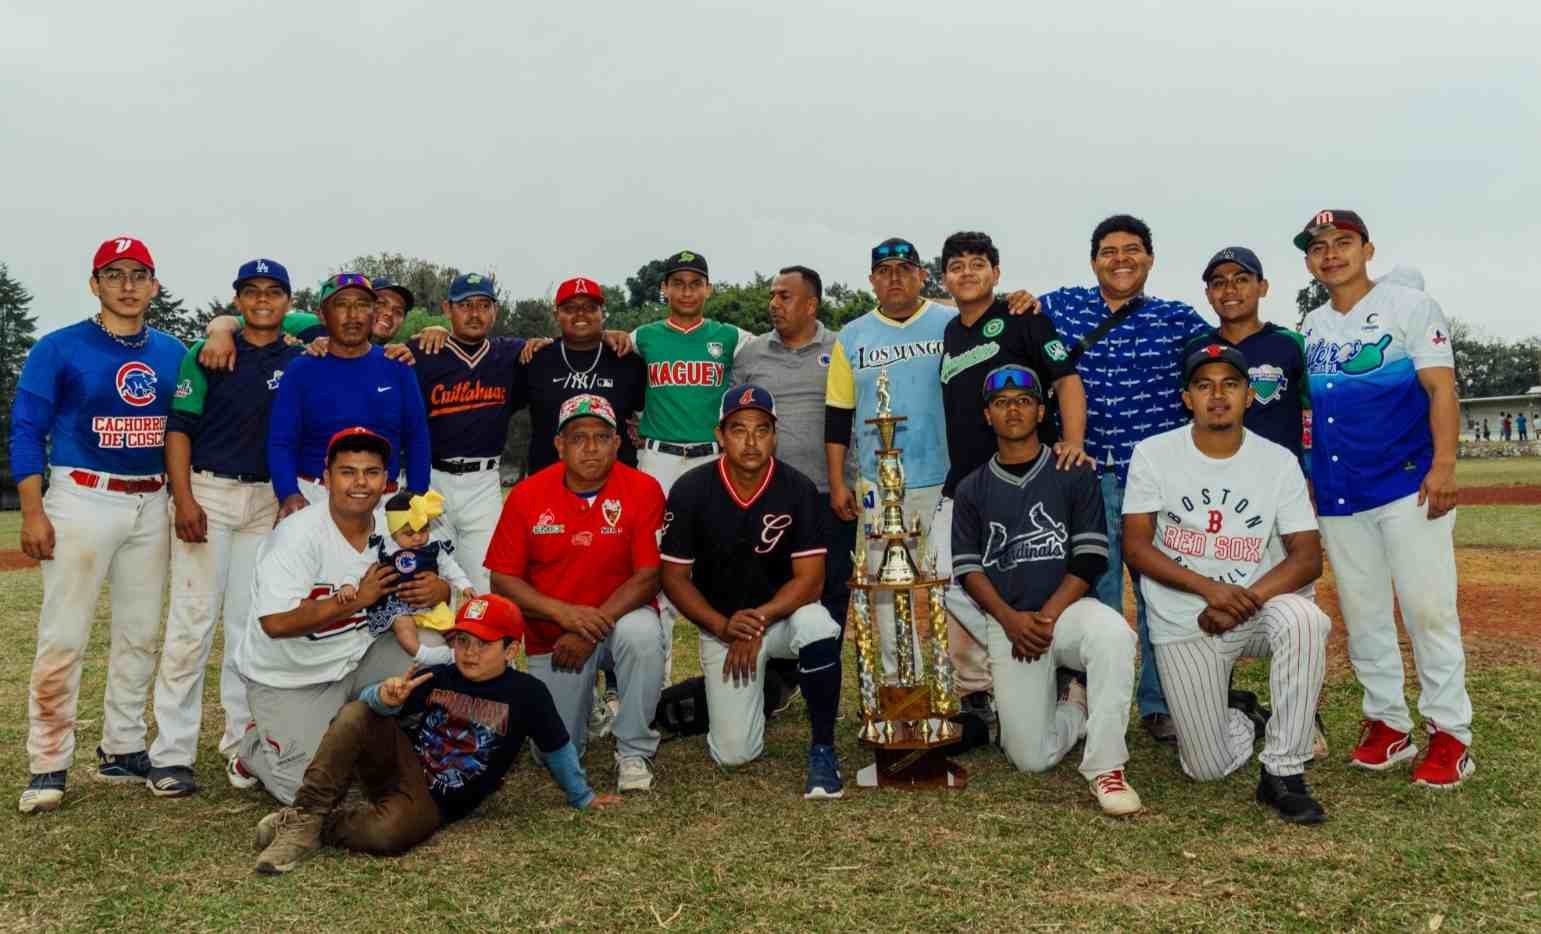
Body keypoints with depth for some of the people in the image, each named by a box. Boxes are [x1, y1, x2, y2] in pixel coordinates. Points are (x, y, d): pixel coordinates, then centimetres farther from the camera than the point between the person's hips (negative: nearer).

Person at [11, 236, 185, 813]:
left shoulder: (172, 353, 8)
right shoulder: (59, 349, -3)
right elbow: (26, 431, -5)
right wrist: (33, 511, -12)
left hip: (151, 503, 5)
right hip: (82, 499, -4)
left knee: (140, 633, 9)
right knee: (63, 636, -5)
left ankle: (122, 752, 21)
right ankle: (48, 766, 3)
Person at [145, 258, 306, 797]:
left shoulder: (299, 361, 9)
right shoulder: (207, 353, 1)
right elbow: (178, 428, -4)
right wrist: (184, 500, -14)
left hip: (268, 501, 3)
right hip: (208, 493, -3)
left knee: (251, 623, 7)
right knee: (192, 621, -7)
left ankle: (242, 742, 15)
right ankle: (171, 754, -2)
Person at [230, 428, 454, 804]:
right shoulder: (298, 534, -22)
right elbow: (276, 622, -31)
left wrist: (440, 589, -22)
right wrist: (357, 598, -28)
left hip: (357, 659, 5)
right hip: (289, 680, -5)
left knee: (444, 652, -15)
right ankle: (253, 750, 21)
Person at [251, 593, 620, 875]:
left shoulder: (526, 693, -9)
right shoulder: (436, 678, 1)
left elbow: (556, 749, 2)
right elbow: (370, 702, -4)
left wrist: (582, 798, 12)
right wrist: (387, 697, -29)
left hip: (431, 802, -3)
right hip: (399, 764, 3)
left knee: (386, 833, -36)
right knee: (354, 714, -24)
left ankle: (310, 828, -8)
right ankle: (307, 812, -21)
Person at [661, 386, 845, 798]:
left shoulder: (798, 490, -14)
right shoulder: (691, 490, -12)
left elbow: (810, 579, -15)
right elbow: (674, 576, -8)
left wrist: (758, 622, -26)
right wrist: (722, 627, -21)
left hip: (783, 611, 0)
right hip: (721, 623, 1)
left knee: (818, 627, -37)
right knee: (734, 752, -7)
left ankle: (822, 749, -15)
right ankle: (765, 683, 27)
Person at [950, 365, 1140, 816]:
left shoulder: (1074, 474, 5)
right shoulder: (971, 489, 12)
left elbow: (1090, 557, -1)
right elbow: (967, 568, 5)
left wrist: (1046, 617, -13)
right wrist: (1011, 620, -11)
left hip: (1066, 608, -1)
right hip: (1005, 622, 2)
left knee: (1114, 633, -38)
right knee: (1032, 758, -8)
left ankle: (1105, 767, -26)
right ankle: (1076, 707, 25)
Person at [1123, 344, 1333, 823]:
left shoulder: (1279, 461, -1)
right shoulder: (1153, 454, -4)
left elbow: (1307, 557, -7)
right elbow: (1135, 547, -9)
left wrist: (1244, 601, -24)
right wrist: (1209, 587, -23)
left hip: (1256, 608, 1)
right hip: (1183, 626, -1)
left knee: (1303, 620, -36)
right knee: (1208, 768, -6)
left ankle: (1283, 774, -20)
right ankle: (1241, 722, 33)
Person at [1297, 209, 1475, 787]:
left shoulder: (1410, 306, -1)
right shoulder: (1311, 328, 14)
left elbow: (1441, 390, -8)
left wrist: (1443, 464, -19)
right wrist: (1310, 477, 13)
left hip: (1408, 483, -5)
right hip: (1339, 494, 5)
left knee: (1428, 607, -5)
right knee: (1362, 614, 8)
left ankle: (1450, 733, 4)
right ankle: (1388, 724, 18)